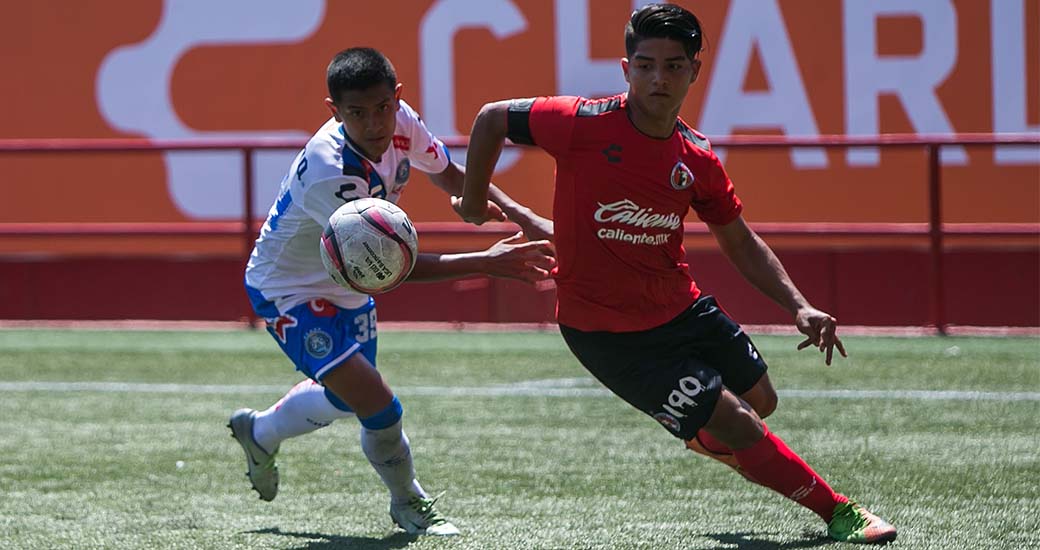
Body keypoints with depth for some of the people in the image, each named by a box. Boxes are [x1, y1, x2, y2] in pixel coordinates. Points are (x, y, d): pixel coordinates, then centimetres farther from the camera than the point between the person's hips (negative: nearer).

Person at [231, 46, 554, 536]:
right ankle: (409, 505, 8)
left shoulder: (401, 122, -16)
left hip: (346, 284, 8)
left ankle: (258, 432, 53)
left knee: (344, 398, 25)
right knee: (377, 405, -18)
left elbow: (448, 174, 5)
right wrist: (486, 263, -41)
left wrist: (524, 218, -7)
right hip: (289, 290, -8)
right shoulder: (331, 174, -38)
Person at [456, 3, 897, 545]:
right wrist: (474, 199, 4)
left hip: (679, 306, 6)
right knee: (735, 423, -9)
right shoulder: (584, 123, -21)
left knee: (759, 400, 19)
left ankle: (705, 438, 54)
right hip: (605, 331, -6)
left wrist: (798, 306, -3)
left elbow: (741, 244, 8)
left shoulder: (697, 160, -4)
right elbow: (491, 118, -6)